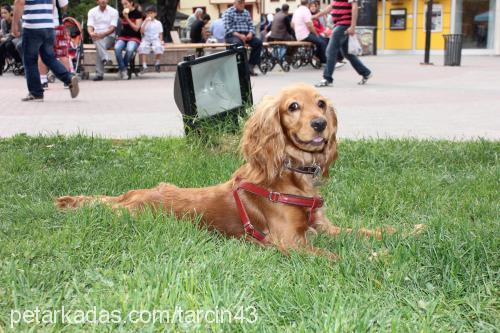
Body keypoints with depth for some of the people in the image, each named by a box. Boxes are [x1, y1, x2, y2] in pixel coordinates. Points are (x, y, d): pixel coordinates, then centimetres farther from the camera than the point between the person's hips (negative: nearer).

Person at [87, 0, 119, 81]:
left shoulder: (113, 11, 3)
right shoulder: (92, 12, 11)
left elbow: (112, 28, -8)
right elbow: (89, 26, -1)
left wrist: (103, 34, -27)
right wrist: (91, 33, -26)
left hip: (109, 36, -2)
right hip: (96, 36, 2)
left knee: (99, 48, -33)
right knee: (98, 42, -36)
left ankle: (99, 73, -42)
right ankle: (106, 58, -58)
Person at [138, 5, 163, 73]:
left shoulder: (158, 23, 14)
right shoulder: (145, 22, 12)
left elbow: (160, 33, 14)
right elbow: (142, 31, -3)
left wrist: (161, 40, -4)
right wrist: (145, 22, -8)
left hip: (155, 39, 0)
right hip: (146, 39, 0)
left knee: (158, 47, -34)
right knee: (142, 47, -34)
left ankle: (157, 63, -10)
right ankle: (144, 65, -30)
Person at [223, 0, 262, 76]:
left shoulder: (246, 12, 19)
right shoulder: (228, 12, 1)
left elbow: (251, 26, 12)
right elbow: (228, 28, -10)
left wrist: (250, 33, -11)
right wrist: (238, 35, -24)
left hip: (246, 35, 5)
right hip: (233, 35, -5)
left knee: (258, 42, -22)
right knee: (238, 43, -39)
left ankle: (251, 65, -17)